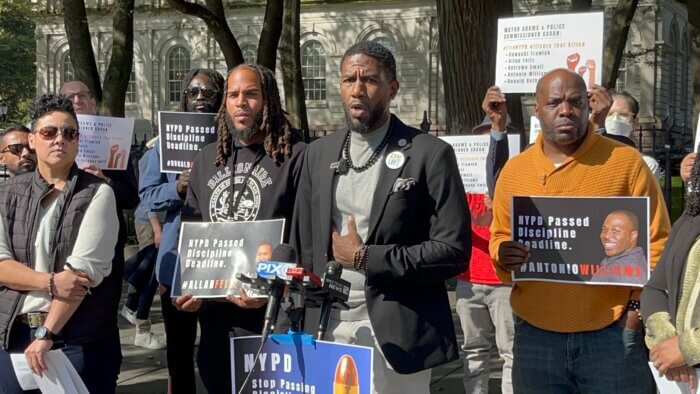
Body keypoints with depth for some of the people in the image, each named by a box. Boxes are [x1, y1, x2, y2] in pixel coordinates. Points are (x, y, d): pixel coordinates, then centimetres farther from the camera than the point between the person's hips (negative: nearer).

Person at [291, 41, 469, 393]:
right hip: (328, 329, 4)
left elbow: (453, 251, -11)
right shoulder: (318, 154, 9)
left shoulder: (429, 154, -6)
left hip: (397, 334, -4)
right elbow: (302, 244, 13)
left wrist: (366, 258, -13)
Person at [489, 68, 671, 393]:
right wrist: (503, 254, -7)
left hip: (612, 333, -2)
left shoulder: (626, 161, -2)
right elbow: (499, 236, 16)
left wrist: (639, 306, -9)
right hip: (536, 334, 3)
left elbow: (655, 241, 0)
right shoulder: (514, 170, 6)